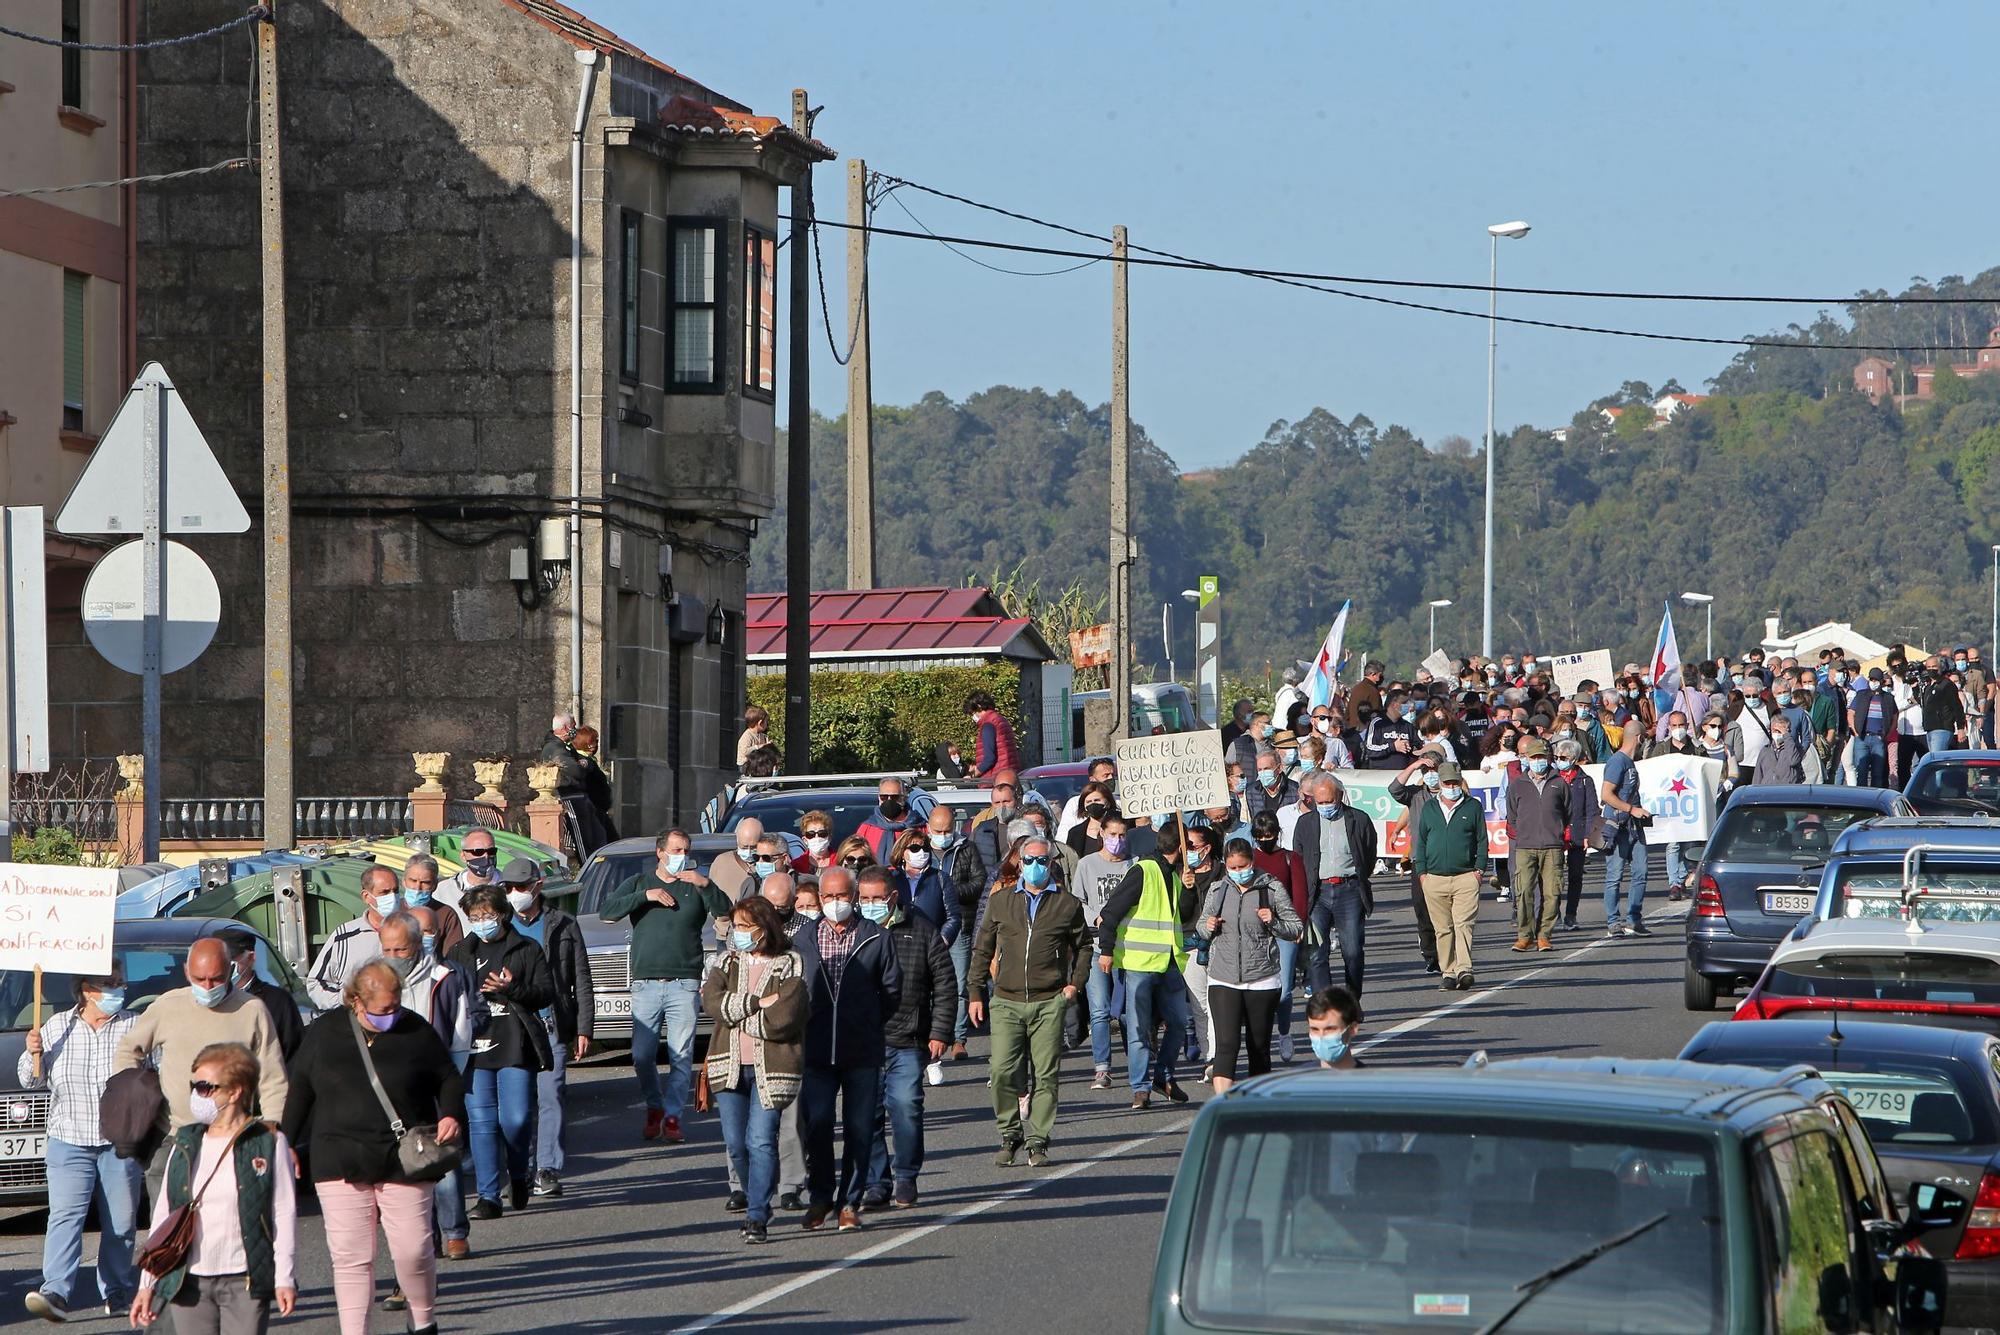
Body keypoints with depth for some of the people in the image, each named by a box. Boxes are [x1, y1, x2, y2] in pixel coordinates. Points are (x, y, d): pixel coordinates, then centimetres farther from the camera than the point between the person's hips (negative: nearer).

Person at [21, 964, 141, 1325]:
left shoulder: (137, 1027, 4)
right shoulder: (56, 1027, 7)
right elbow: (31, 1079, 12)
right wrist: (34, 1054, -9)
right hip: (69, 1142, 0)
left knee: (120, 1223, 5)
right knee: (64, 1216, -13)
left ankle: (117, 1292, 17)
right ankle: (56, 1292, -23)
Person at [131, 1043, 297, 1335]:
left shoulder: (269, 1144, -2)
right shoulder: (183, 1146, 9)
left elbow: (283, 1213, -1)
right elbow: (163, 1217, 12)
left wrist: (284, 1278, -5)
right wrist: (148, 1283, 9)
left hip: (246, 1279, -3)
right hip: (189, 1281, 3)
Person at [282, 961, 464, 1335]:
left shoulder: (416, 1031, 1)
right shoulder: (324, 1033, 4)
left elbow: (448, 1079, 12)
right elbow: (300, 1093, 12)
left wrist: (450, 1115, -7)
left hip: (404, 1161, -1)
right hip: (340, 1161, 1)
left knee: (413, 1250, -2)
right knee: (350, 1256, -2)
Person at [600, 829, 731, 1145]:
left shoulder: (696, 886, 11)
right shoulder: (638, 883, 13)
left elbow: (725, 911, -4)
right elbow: (607, 912, -2)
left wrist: (706, 885, -18)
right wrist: (646, 896, -10)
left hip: (684, 985, -1)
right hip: (646, 984, 1)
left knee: (681, 1055, -6)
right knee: (642, 1056, -1)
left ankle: (672, 1116, 1)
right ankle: (654, 1108, 20)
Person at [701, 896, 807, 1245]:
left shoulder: (789, 966, -3)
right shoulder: (727, 962, 12)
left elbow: (782, 1020, -14)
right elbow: (711, 1000, -6)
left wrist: (735, 1013, -7)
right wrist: (757, 1003, -14)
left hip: (771, 1068, -4)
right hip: (730, 1066, 4)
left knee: (761, 1141, -12)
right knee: (736, 1143, 3)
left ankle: (757, 1217, -10)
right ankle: (756, 1200, 25)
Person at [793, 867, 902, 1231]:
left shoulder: (876, 939, 3)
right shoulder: (802, 942, 9)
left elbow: (892, 990, 7)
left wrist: (867, 1024, 8)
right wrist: (808, 1027, 7)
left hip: (862, 1051, -1)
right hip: (817, 1051, 1)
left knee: (859, 1130, 1)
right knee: (815, 1125, -8)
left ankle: (850, 1203, 10)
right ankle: (820, 1196, 9)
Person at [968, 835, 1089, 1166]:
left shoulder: (1067, 904, 7)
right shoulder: (1000, 900, 10)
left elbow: (1082, 947, 18)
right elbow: (982, 949, 15)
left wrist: (1074, 983, 5)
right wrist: (977, 992, 11)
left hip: (1049, 1003, -1)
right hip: (1007, 1002, 1)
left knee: (1046, 1075, -2)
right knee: (1003, 1072, -9)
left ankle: (1037, 1141, 6)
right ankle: (1009, 1135, 6)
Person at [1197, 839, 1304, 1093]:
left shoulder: (1272, 889, -2)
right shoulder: (1217, 891, 6)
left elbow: (1297, 929, 2)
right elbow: (1201, 928, 18)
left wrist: (1273, 922, -16)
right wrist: (1207, 927, -5)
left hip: (1261, 981, 0)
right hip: (1223, 980, 0)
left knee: (1259, 1045, 10)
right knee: (1225, 1044, -12)